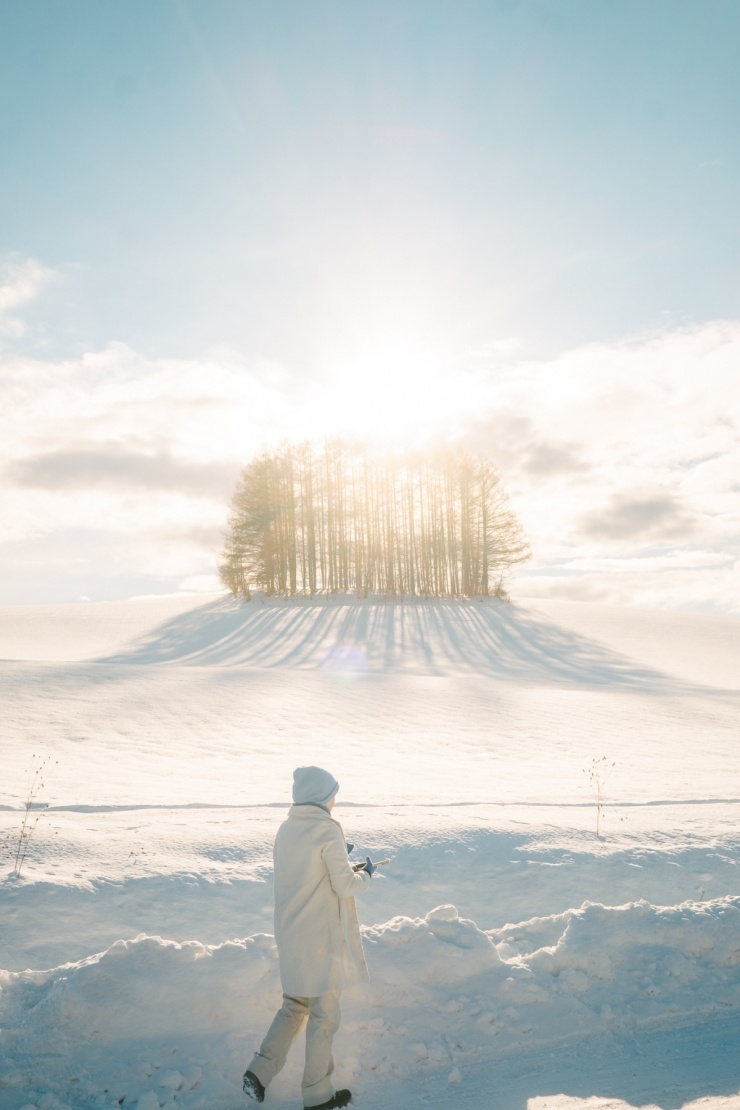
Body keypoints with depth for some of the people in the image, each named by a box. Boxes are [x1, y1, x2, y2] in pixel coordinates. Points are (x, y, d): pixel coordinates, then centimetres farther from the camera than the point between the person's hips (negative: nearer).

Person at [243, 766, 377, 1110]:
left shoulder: (286, 829, 4)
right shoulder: (328, 830, -18)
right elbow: (345, 885, -15)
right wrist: (364, 875, 4)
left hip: (291, 934, 7)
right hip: (323, 936, -7)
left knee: (294, 1005, 23)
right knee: (324, 1014, 9)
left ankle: (259, 1071, 15)